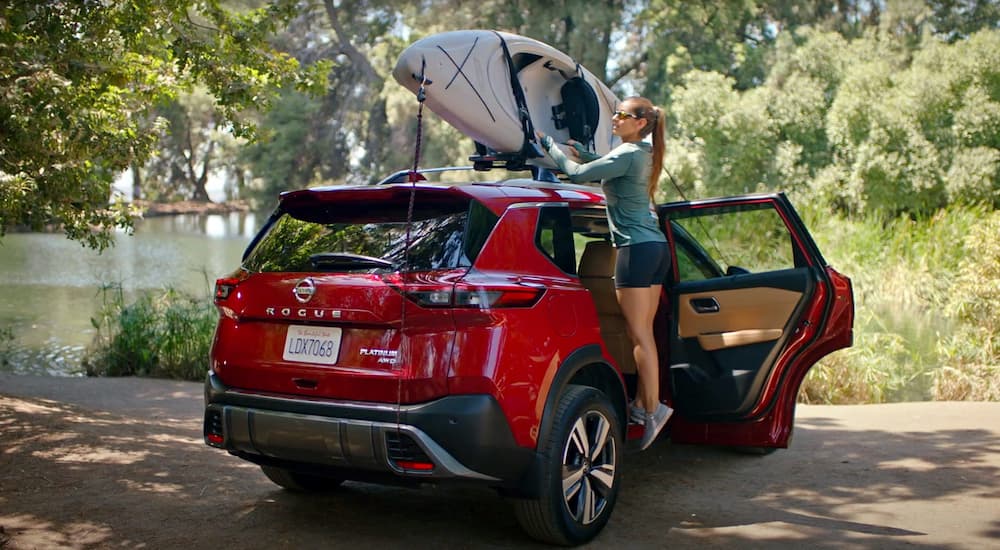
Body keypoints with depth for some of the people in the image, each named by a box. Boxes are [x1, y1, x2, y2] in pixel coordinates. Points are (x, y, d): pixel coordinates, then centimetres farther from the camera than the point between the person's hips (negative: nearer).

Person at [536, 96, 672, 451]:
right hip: (657, 247, 9)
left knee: (639, 333, -8)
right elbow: (609, 169, 33)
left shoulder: (628, 154, -12)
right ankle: (642, 404, 14)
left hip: (637, 248, -9)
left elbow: (578, 173, -15)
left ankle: (653, 407, -9)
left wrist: (547, 143, -2)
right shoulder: (644, 155, 17)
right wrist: (579, 152, 18)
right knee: (643, 332, 10)